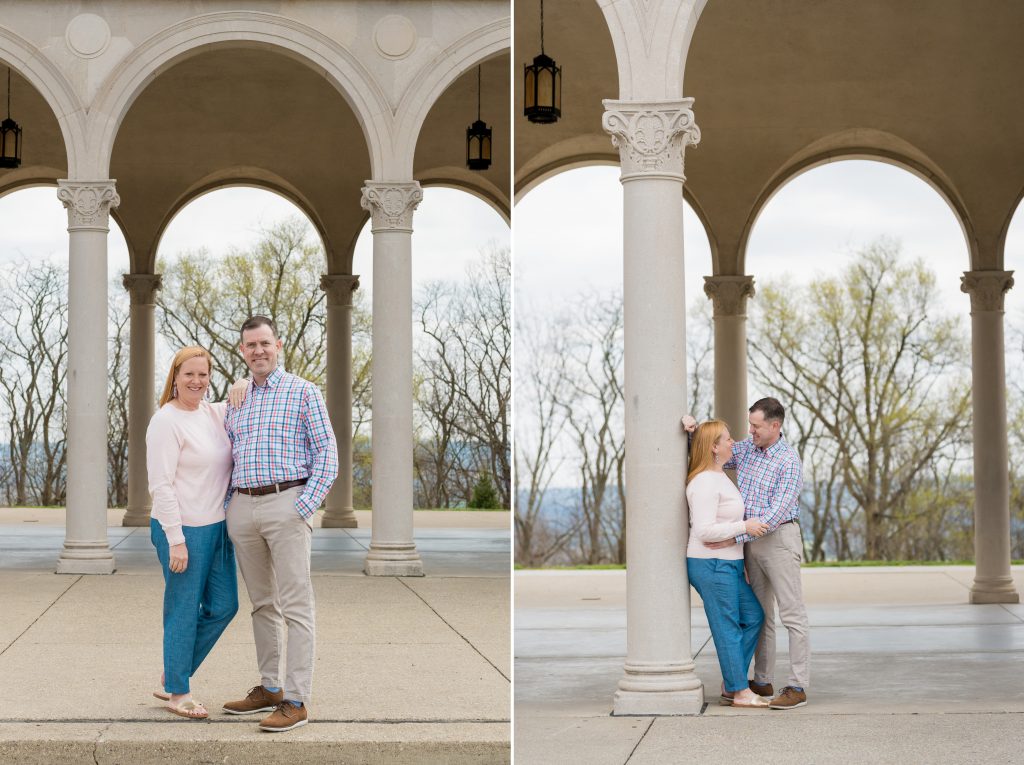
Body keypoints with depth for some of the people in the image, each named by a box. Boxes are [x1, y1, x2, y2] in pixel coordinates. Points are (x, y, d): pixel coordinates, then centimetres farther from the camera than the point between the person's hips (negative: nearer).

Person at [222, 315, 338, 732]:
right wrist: (228, 505, 10)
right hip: (242, 507, 6)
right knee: (262, 603, 13)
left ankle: (296, 701, -8)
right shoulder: (235, 402, 18)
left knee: (295, 605, -7)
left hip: (286, 502, -6)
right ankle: (270, 687, 22)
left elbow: (327, 451, -5)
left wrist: (306, 505, -14)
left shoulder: (302, 392, 0)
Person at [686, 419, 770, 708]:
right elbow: (704, 531, -24)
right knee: (727, 628, -3)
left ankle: (729, 685, 17)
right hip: (711, 565, -10)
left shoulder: (718, 476, 13)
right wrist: (744, 527, -20)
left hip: (727, 564, 10)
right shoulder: (705, 482, -19)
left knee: (753, 616, 13)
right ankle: (740, 691, 6)